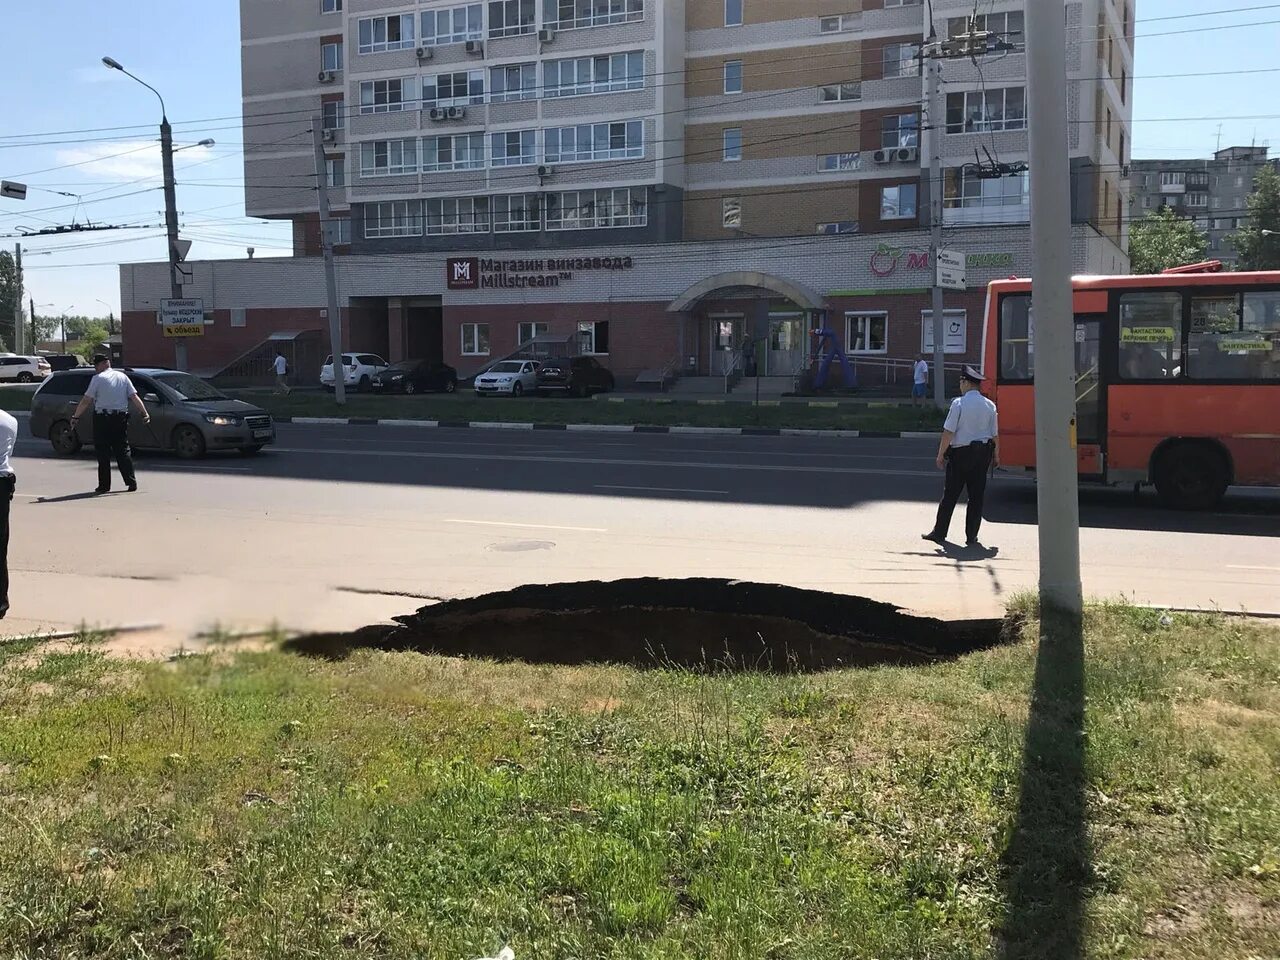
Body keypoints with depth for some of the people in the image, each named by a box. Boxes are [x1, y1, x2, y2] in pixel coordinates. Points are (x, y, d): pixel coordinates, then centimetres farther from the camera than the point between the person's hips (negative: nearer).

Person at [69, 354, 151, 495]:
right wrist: (144, 413, 8)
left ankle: (104, 485, 3)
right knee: (123, 450, 10)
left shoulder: (98, 379, -6)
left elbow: (86, 400, -7)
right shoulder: (123, 377, 8)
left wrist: (75, 417, 0)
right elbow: (135, 397, 4)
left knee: (103, 453, 2)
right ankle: (131, 482, 3)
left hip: (103, 419, -4)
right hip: (121, 418, 5)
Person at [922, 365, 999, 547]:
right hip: (983, 454, 3)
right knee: (976, 496, 8)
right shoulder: (989, 405, 2)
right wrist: (996, 456, 17)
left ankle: (939, 533, 12)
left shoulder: (959, 403, -11)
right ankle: (971, 537, 10)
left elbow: (948, 432, -12)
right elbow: (995, 434, 6)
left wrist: (941, 454, -5)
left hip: (960, 453, -3)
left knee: (950, 495, 5)